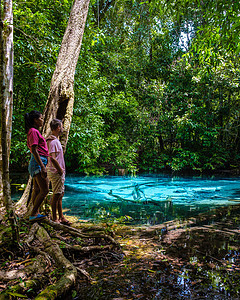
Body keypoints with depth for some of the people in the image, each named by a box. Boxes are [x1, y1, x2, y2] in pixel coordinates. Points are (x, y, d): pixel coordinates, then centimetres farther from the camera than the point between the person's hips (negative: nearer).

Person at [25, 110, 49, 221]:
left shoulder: (34, 131, 18)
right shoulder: (33, 131, -12)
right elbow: (34, 151, -19)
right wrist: (42, 167, -23)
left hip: (37, 163, 10)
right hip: (38, 163, -10)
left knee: (37, 190, 12)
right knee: (44, 190, -10)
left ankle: (36, 213, 19)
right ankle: (33, 214, -3)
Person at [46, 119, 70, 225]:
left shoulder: (55, 140, 16)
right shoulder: (53, 141, -16)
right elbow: (52, 158, -26)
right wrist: (60, 170, -18)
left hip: (59, 172, 11)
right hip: (56, 172, -11)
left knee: (60, 194, 14)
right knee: (56, 195, -3)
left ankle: (61, 217, 23)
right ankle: (54, 219, 8)